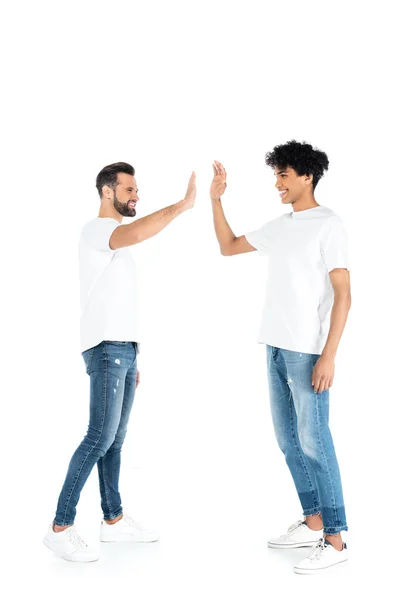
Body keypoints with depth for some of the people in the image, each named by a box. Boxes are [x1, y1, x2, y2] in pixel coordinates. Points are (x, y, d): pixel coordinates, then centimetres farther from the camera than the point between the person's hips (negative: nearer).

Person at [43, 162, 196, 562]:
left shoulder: (119, 238, 20)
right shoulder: (96, 230, -9)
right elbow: (136, 234, -34)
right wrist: (182, 204, -31)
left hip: (124, 349, 9)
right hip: (106, 349, -9)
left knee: (115, 437, 11)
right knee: (101, 437, -11)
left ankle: (114, 520, 19)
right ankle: (60, 528, -5)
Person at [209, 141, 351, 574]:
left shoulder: (327, 225, -8)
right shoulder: (279, 226, 13)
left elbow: (343, 295, -12)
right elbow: (228, 247, 24)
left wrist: (328, 355, -18)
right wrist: (216, 200, 14)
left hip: (307, 352, -8)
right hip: (277, 347, 8)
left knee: (314, 442, -5)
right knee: (289, 440, 12)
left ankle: (334, 540, 3)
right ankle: (312, 523, 23)